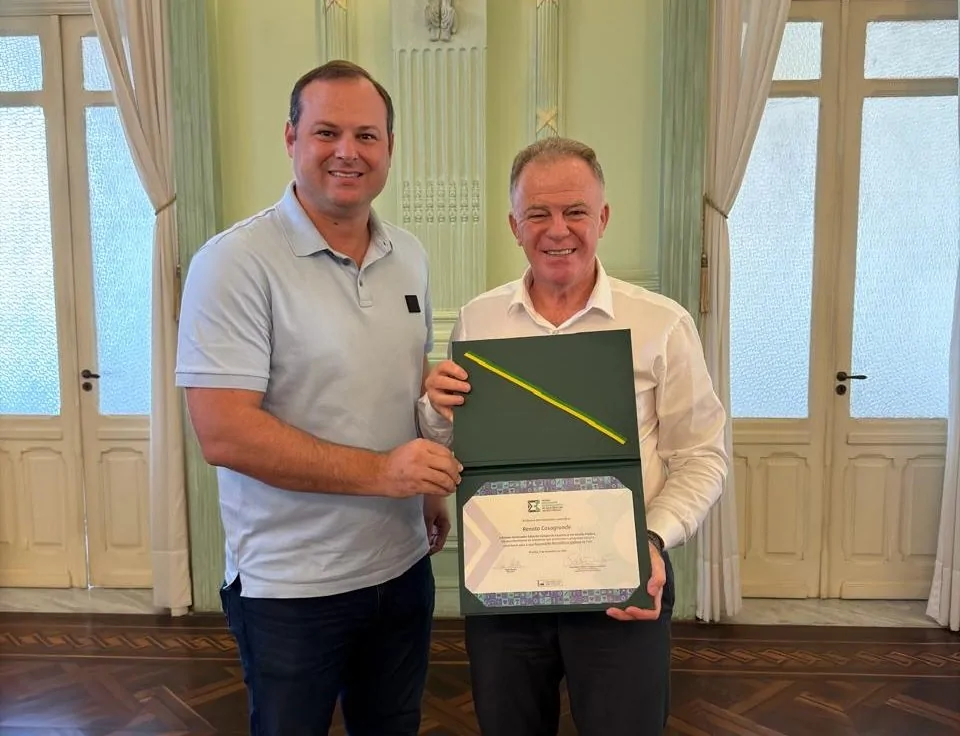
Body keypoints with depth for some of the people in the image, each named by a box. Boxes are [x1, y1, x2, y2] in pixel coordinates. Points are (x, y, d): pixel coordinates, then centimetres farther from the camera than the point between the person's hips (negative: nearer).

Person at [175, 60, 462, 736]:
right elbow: (224, 433, -22)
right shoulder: (236, 263, -16)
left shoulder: (409, 256, 5)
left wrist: (434, 489, 8)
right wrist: (380, 472, -25)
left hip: (403, 566, 6)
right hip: (291, 589, -5)